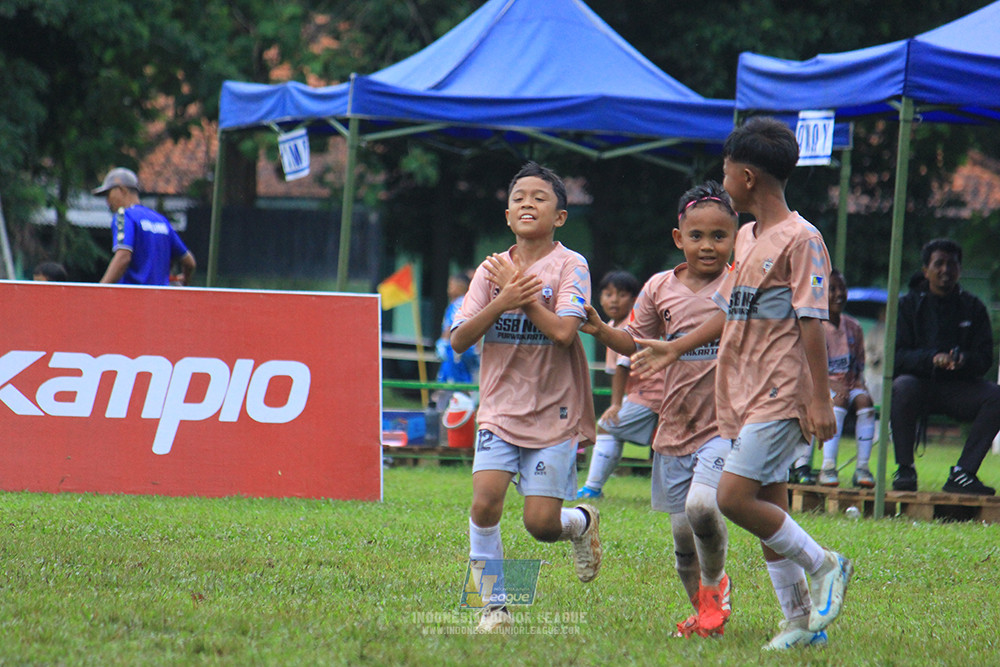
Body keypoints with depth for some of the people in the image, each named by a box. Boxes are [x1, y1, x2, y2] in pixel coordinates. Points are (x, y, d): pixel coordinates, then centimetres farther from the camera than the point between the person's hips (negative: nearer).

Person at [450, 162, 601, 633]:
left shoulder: (569, 266, -5)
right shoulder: (492, 269, 6)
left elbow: (563, 332, -20)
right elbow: (460, 340, -1)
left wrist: (517, 289, -13)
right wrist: (503, 300, -15)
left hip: (554, 412, -3)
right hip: (500, 408, 3)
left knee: (541, 524, -6)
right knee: (486, 500, -18)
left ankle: (582, 522, 30)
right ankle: (492, 603, -4)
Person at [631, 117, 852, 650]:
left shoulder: (800, 239, -12)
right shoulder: (746, 237, 14)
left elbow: (811, 323, -15)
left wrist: (820, 399, -17)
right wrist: (675, 348, 25)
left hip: (781, 393, -9)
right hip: (741, 395, 9)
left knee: (735, 497, -17)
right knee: (768, 512, 8)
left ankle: (823, 565, 0)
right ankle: (802, 621, 15)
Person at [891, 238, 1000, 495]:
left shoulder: (973, 307, 10)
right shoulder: (908, 305, 5)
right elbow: (897, 356, -7)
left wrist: (964, 361, -22)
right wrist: (932, 358, -25)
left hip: (958, 385, 2)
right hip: (919, 380, -2)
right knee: (902, 387, -37)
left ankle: (962, 473, -25)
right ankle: (904, 469, -25)